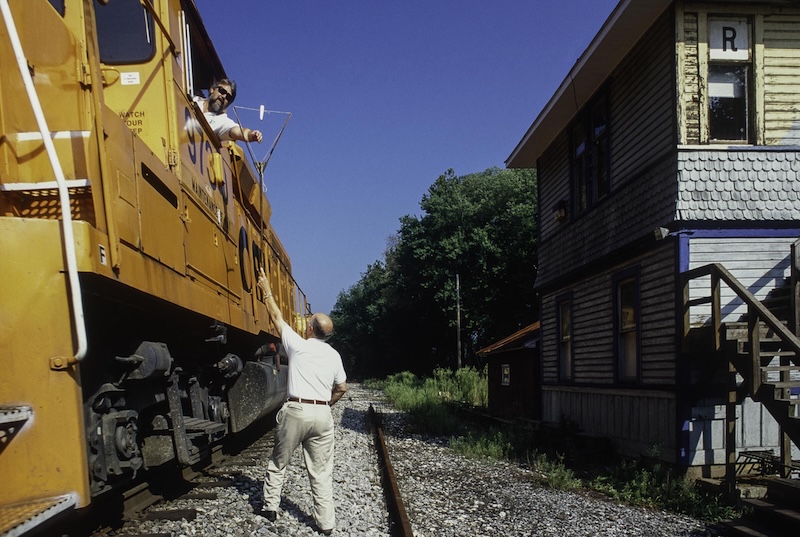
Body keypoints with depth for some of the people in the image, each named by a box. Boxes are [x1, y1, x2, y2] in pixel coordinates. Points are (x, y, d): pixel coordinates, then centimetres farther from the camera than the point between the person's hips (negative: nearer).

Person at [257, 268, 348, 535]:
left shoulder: (298, 345, -3)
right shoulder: (334, 355, 7)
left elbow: (277, 317, 8)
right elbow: (341, 388, 15)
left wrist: (266, 290, 18)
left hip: (296, 411, -3)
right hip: (322, 415, 3)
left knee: (278, 462, 16)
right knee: (321, 472, 5)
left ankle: (270, 508, 24)